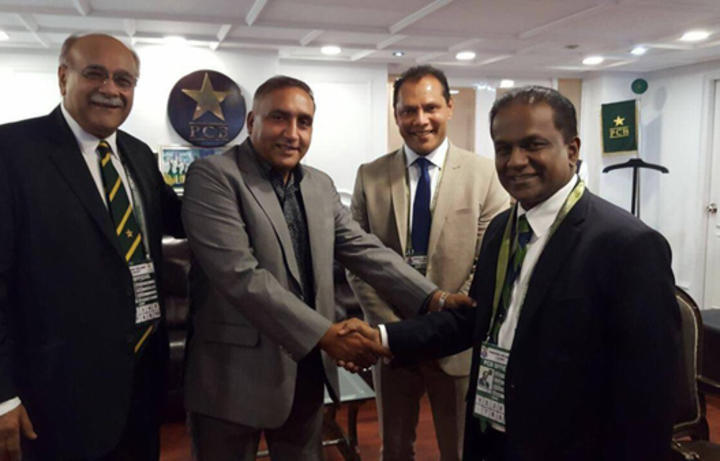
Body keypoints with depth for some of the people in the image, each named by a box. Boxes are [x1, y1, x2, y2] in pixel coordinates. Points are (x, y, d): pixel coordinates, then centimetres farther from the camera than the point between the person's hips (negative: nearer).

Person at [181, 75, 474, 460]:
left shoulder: (321, 185, 9)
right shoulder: (213, 176, -12)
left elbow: (366, 250, 4)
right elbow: (240, 275, -22)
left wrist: (434, 299, -10)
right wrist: (325, 334, -24)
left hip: (306, 368, 6)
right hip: (237, 373, -6)